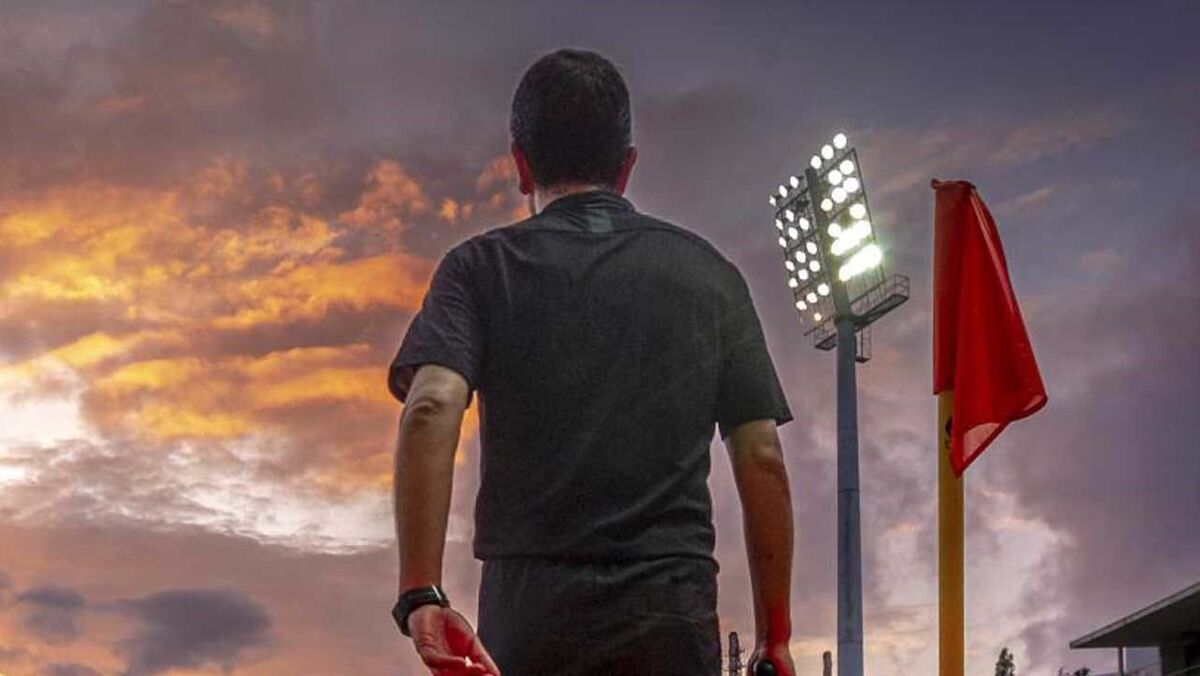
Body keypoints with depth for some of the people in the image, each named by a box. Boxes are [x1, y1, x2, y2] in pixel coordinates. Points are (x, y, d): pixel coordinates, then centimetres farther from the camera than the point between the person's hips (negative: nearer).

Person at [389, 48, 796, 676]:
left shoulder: (482, 267, 5)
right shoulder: (708, 274, 11)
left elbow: (431, 409, -13)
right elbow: (761, 458, 8)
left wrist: (419, 594, -17)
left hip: (530, 607, -1)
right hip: (673, 615, 1)